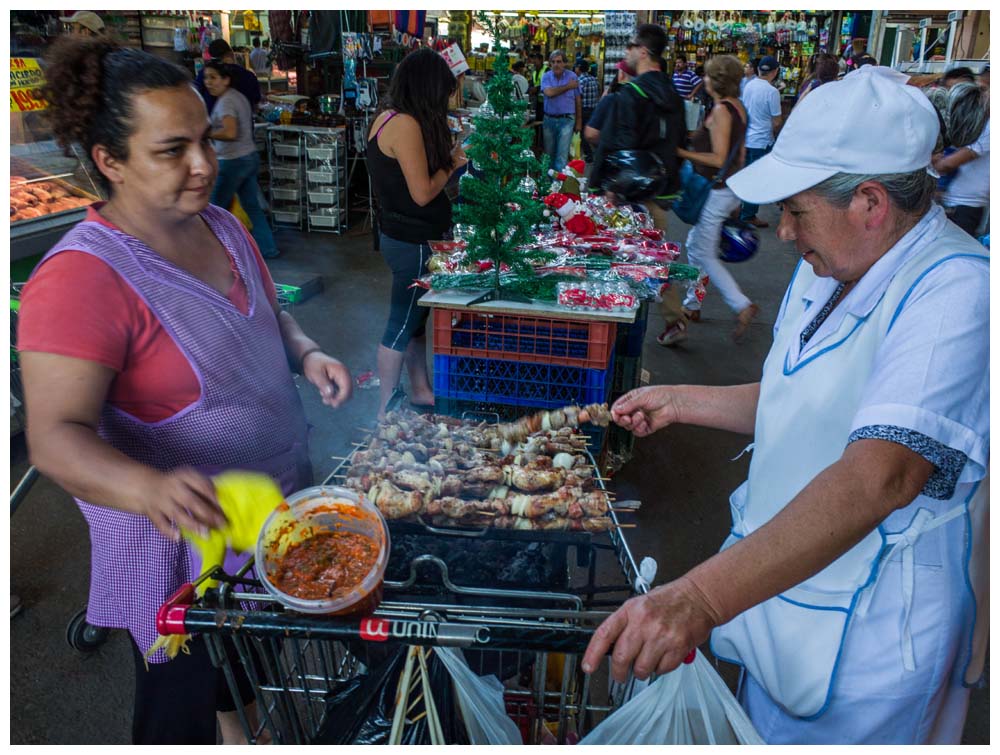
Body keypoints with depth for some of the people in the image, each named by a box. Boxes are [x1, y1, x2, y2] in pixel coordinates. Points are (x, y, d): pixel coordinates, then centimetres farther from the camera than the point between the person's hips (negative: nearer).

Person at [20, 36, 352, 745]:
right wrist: (151, 489, -48)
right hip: (180, 530, -7)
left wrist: (306, 352, -7)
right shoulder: (81, 279, -26)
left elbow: (268, 313, 14)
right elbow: (56, 437, -29)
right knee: (184, 694, 15)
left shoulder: (222, 226, 0)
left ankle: (236, 716, 58)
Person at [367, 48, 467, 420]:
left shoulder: (387, 117, 9)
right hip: (412, 242, -10)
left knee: (416, 317, 19)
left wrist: (446, 157, 6)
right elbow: (423, 193, -22)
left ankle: (420, 390, 35)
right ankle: (386, 412, 13)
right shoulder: (406, 125, -21)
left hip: (407, 237, 10)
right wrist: (451, 164, -7)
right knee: (401, 326, 1)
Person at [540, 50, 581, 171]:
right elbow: (549, 93, -20)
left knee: (562, 155, -11)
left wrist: (579, 121, 3)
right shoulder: (546, 76, 1)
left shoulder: (572, 76, 0)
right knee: (549, 154, 12)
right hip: (549, 120, 2)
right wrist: (568, 86, -13)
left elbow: (578, 101, 4)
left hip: (566, 120, -2)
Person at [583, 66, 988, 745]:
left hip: (864, 638, -7)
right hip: (773, 586, 8)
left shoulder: (956, 288, -26)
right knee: (761, 732, 25)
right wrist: (681, 402, 6)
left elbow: (882, 474, -40)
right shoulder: (826, 271, 3)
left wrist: (699, 597, -47)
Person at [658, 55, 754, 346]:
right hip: (730, 188, 10)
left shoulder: (721, 110, -18)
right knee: (695, 245, 19)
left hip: (716, 190, -10)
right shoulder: (738, 107, 10)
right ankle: (691, 304, 29)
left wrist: (683, 152, -17)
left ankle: (742, 306, -5)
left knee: (704, 254, -3)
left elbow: (719, 158, -22)